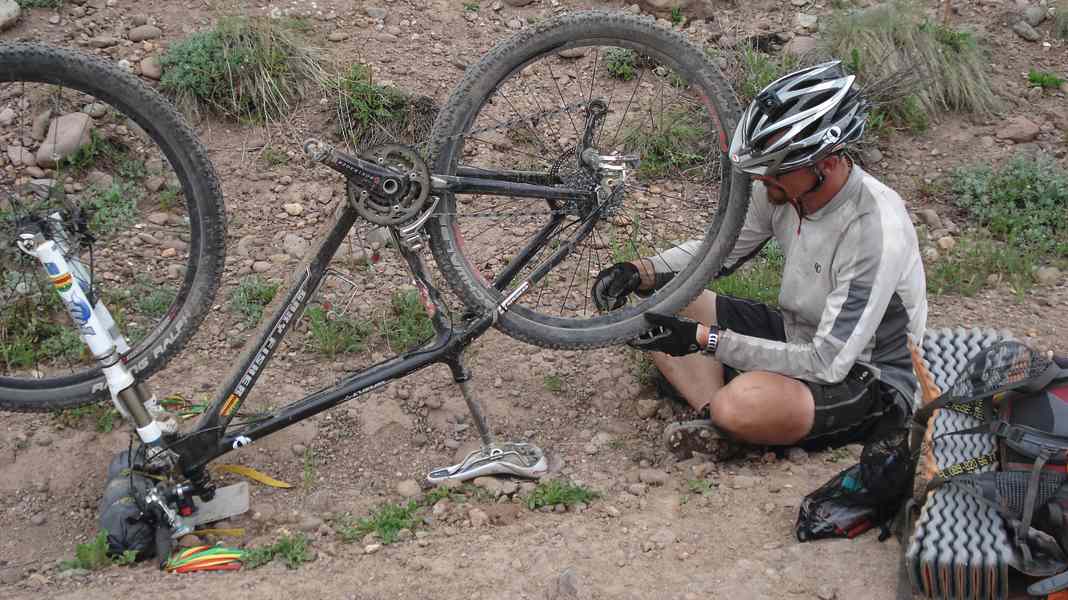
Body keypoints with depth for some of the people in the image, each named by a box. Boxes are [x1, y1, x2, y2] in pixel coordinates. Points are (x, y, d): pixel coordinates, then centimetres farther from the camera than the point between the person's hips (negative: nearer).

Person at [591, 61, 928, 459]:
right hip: (798, 335, 8)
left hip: (865, 377, -8)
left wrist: (703, 338, -31)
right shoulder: (782, 186, -9)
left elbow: (828, 364, -30)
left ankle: (727, 421, -4)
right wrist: (642, 272, -12)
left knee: (741, 404, -39)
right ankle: (721, 422, -17)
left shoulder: (875, 231, -31)